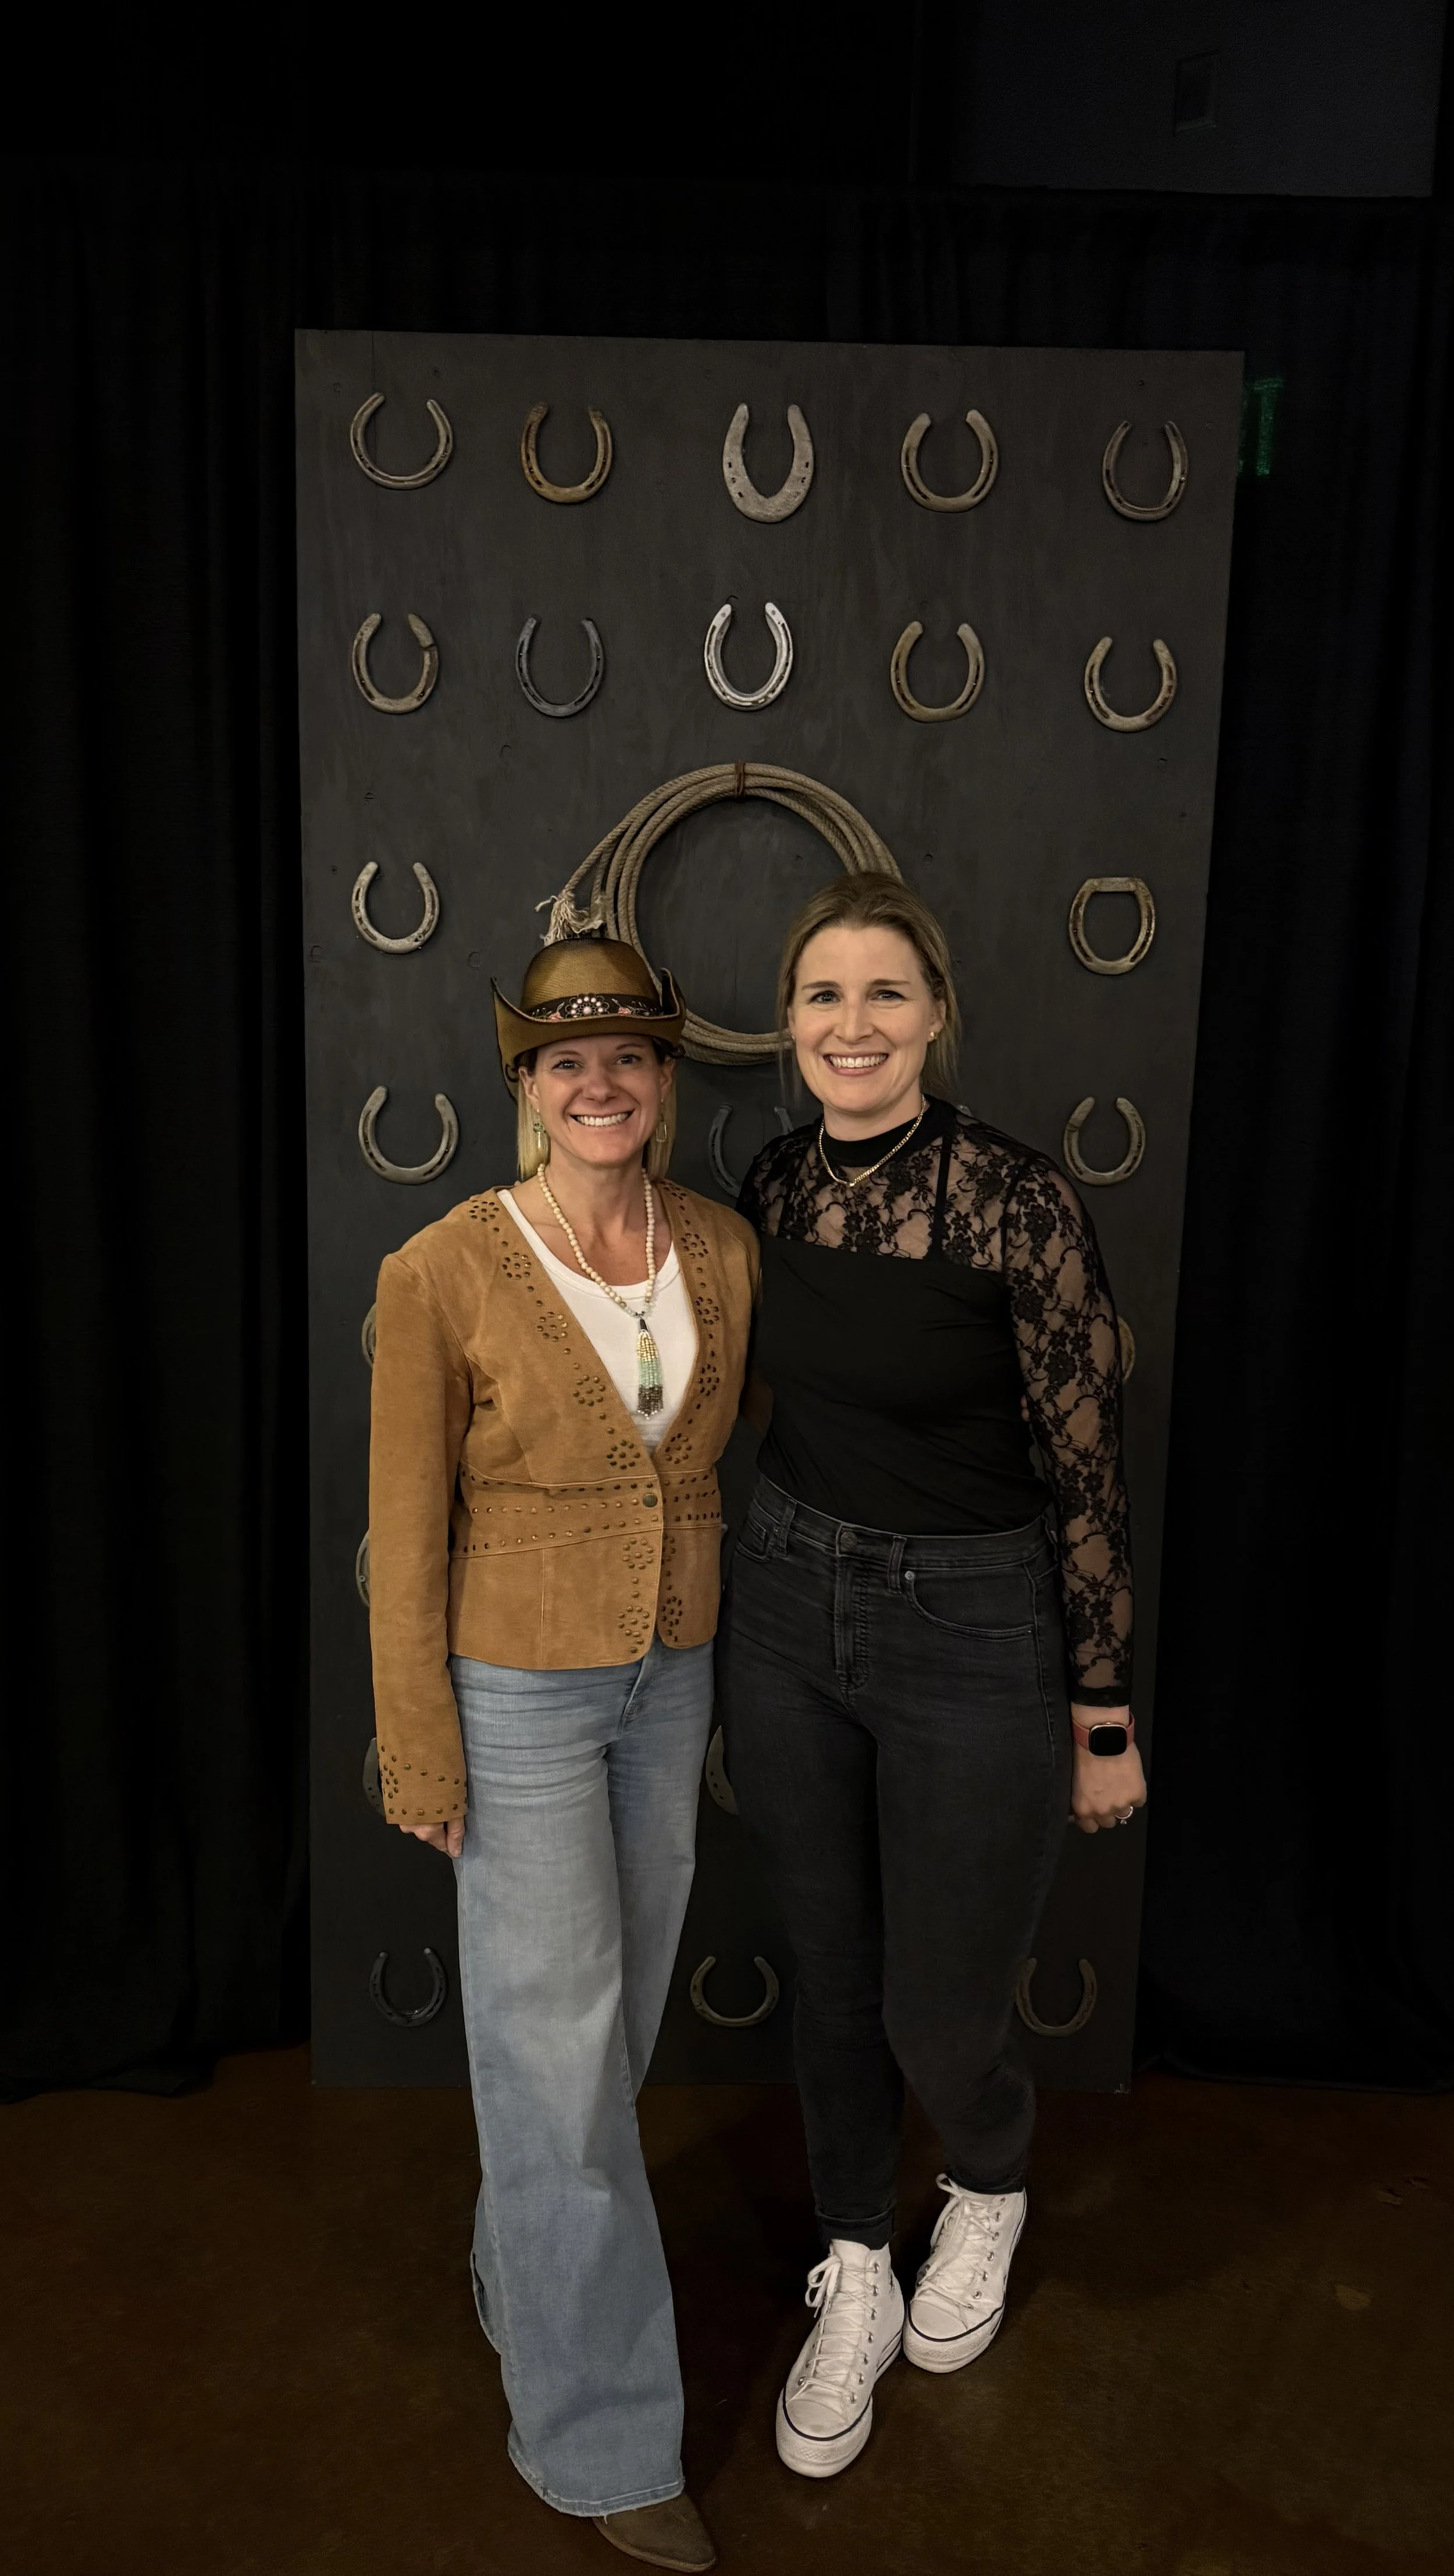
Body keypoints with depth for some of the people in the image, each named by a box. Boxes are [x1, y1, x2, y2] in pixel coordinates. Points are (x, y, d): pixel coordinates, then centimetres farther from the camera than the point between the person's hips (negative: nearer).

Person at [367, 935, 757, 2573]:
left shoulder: (721, 1250, -4)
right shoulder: (443, 1275, -18)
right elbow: (408, 1531, -11)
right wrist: (419, 1752, -8)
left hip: (674, 1682, 5)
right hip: (518, 1691, -5)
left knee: (615, 2003, 21)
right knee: (555, 2041, 6)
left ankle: (518, 2268, 50)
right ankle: (601, 2435, 27)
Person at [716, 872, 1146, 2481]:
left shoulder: (1017, 1201, -19)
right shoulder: (775, 1186, -1)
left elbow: (1087, 1472, -13)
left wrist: (1104, 1721, -7)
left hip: (972, 1630, -4)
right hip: (786, 1610, 5)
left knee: (939, 2015, 11)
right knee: (830, 1978, 19)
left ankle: (989, 2193, 48)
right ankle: (855, 2284, 44)